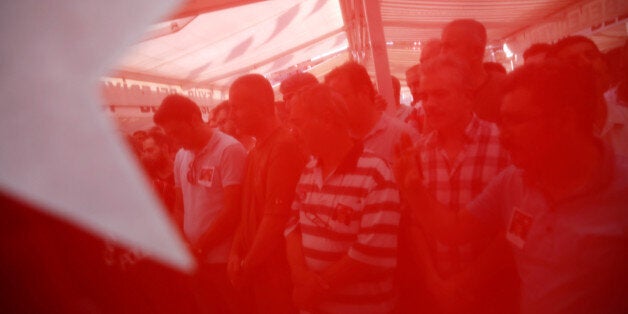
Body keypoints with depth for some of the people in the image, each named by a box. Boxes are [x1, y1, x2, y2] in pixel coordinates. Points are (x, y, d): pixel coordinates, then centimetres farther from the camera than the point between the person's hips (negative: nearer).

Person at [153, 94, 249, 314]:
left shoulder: (230, 150, -12)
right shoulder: (181, 156, 8)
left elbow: (233, 211, -16)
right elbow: (180, 205, 14)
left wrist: (199, 247, -10)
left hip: (225, 259, -6)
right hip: (194, 258, 6)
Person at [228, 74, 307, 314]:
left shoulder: (284, 146, -19)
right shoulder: (255, 152, 10)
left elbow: (276, 218, -22)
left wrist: (247, 267, -12)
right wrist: (236, 253, 2)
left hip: (279, 269, -8)